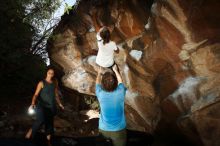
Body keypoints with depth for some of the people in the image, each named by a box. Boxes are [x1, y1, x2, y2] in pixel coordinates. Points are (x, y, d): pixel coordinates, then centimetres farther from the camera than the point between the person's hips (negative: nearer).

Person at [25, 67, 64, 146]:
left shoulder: (55, 83, 6)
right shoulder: (42, 83, -8)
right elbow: (36, 94, -13)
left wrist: (59, 104, 21)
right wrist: (33, 103, -29)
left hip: (51, 107, 5)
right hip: (41, 106, -4)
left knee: (49, 124, 10)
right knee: (41, 120, -28)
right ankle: (30, 133, -4)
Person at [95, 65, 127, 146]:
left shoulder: (100, 94, -19)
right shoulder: (120, 92, -20)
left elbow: (98, 83, 5)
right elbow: (120, 81, 3)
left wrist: (99, 73, 22)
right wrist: (115, 70, 19)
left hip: (103, 129, 1)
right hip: (119, 130, -1)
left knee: (108, 138, 32)